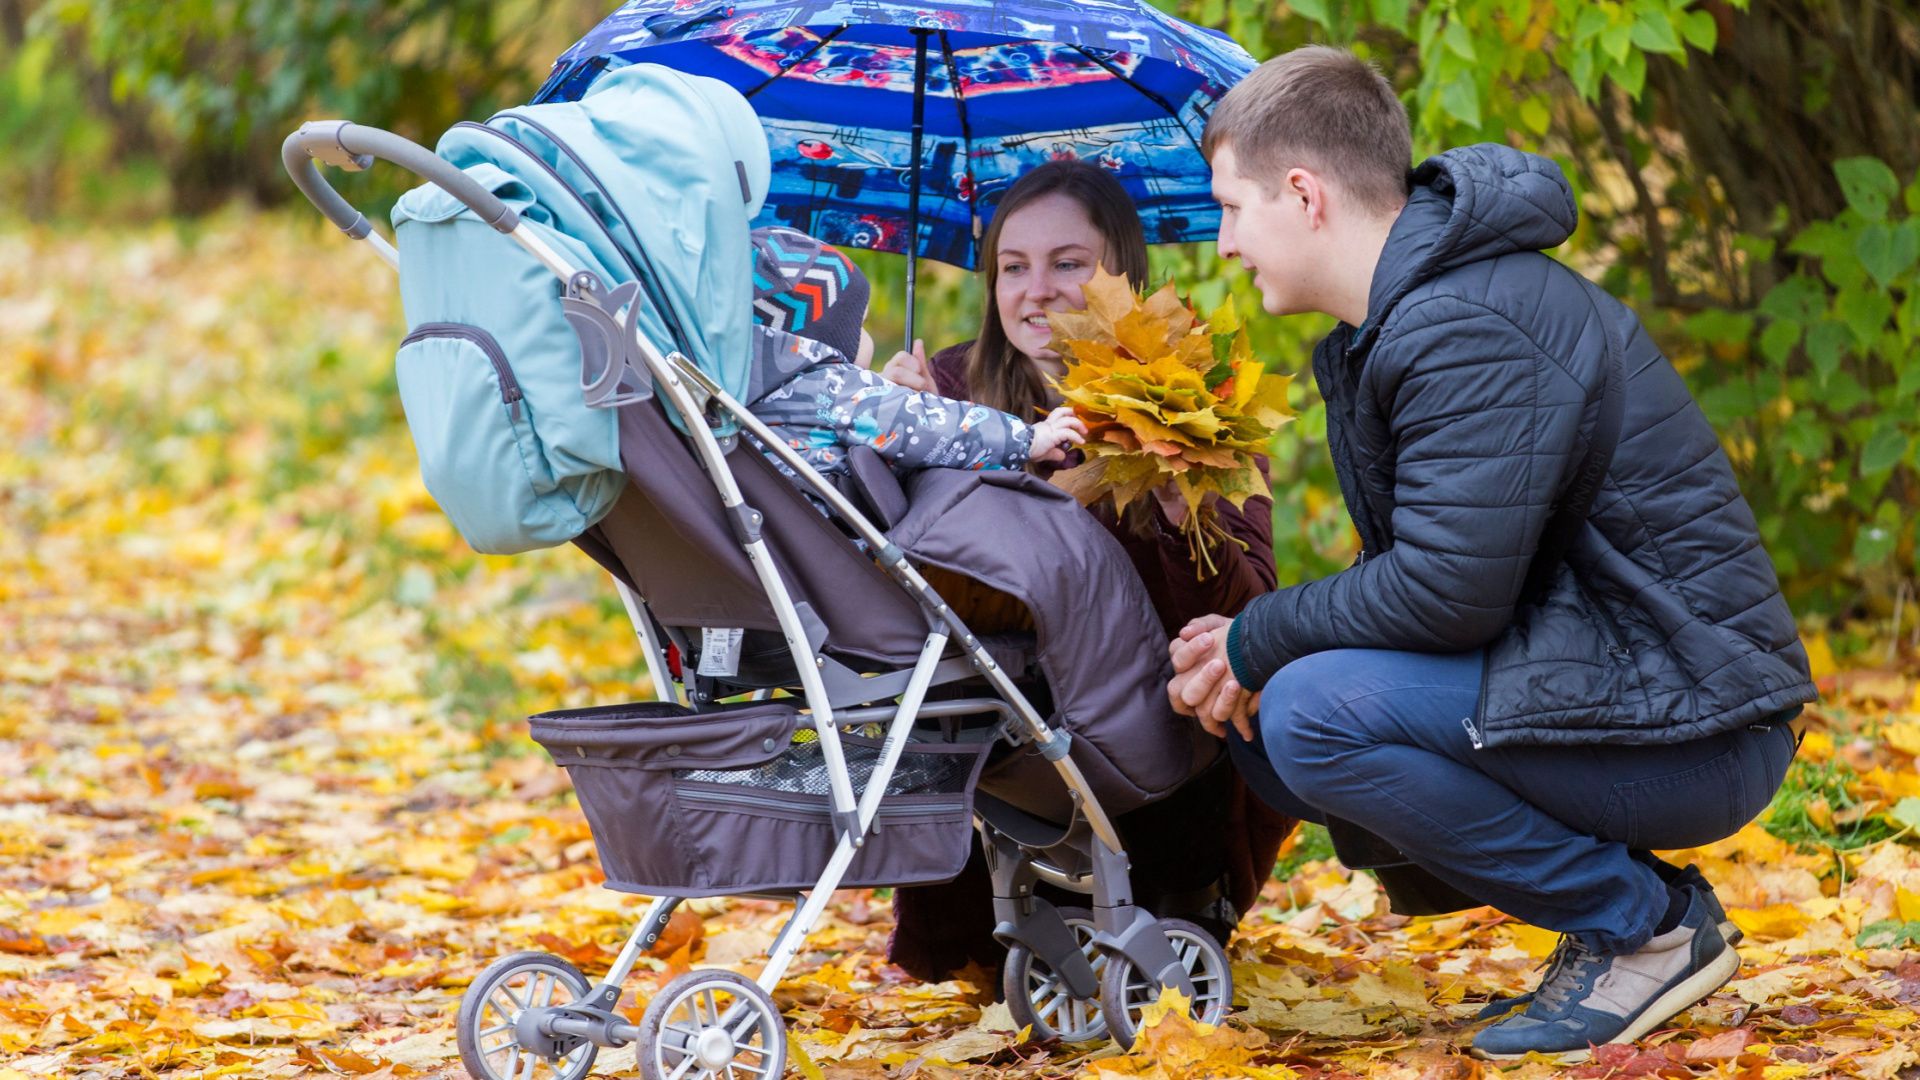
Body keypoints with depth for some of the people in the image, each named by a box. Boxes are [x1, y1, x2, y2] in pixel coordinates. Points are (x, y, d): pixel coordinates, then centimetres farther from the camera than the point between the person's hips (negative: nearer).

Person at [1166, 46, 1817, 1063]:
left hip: (1689, 726, -11)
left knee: (1311, 714, -24)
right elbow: (1414, 567, 17)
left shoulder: (1468, 329, -20)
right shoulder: (1395, 318, 14)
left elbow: (1448, 591, -25)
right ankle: (1634, 901, 8)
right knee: (1257, 716, 8)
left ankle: (1647, 925, -10)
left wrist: (1256, 642, -10)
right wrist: (1245, 654, -1)